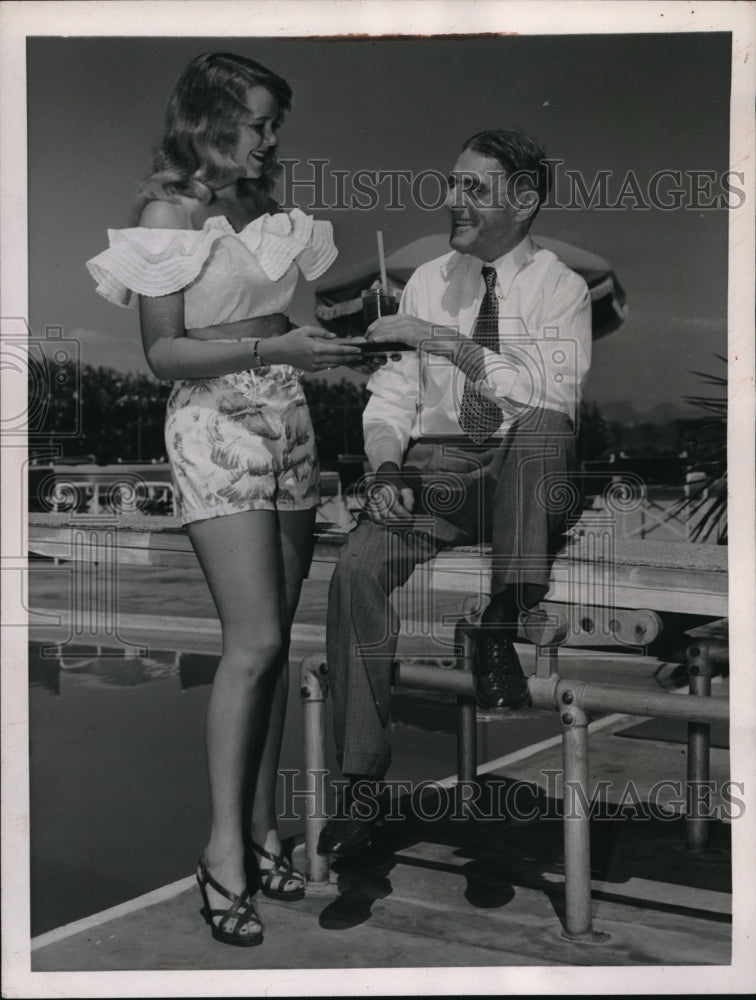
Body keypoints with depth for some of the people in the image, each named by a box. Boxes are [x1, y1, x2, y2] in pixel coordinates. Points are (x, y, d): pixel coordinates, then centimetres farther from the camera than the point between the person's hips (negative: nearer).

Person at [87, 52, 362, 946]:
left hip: (285, 420, 6)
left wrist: (336, 335, 3)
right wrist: (272, 349, -18)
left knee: (276, 640, 5)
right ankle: (223, 848, -1)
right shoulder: (169, 211, -4)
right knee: (254, 640, -12)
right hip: (216, 426, -6)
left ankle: (262, 827, 15)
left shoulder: (264, 206, 15)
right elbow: (163, 352, -10)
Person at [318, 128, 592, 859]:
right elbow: (391, 395, 9)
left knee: (542, 426, -37)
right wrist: (387, 470, -10)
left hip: (524, 473, -3)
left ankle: (499, 634, -27)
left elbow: (553, 393, -18)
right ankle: (364, 780, -16)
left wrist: (446, 340, -20)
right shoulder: (427, 283, 12)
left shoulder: (560, 289, 0)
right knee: (357, 569, -24)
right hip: (436, 465, 3)